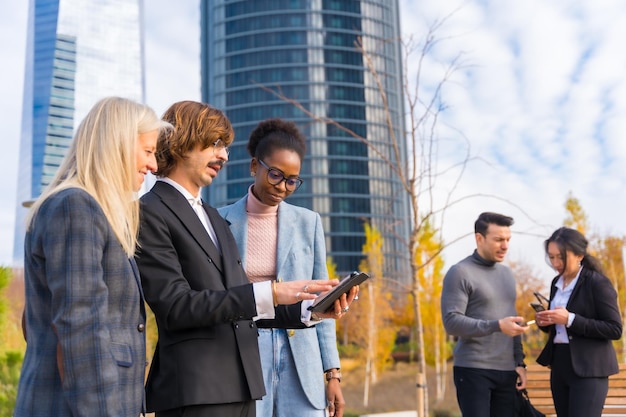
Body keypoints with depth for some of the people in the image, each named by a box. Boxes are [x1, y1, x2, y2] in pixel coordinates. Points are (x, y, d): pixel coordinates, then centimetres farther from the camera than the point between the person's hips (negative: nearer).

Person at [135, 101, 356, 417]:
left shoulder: (213, 217, 19)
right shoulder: (150, 212, -7)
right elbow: (175, 306, -16)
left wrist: (308, 309, 2)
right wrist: (270, 293, -21)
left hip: (241, 388, 8)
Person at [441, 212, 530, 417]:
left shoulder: (506, 273, 16)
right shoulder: (460, 273, -6)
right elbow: (451, 321, -15)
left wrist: (519, 362, 11)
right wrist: (497, 325, -23)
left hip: (506, 371, 6)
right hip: (473, 370, -6)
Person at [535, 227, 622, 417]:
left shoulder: (598, 283, -11)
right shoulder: (557, 283, 10)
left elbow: (615, 329, -16)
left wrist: (570, 319, -23)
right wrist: (545, 321, -3)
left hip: (588, 370, -7)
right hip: (559, 366, 7)